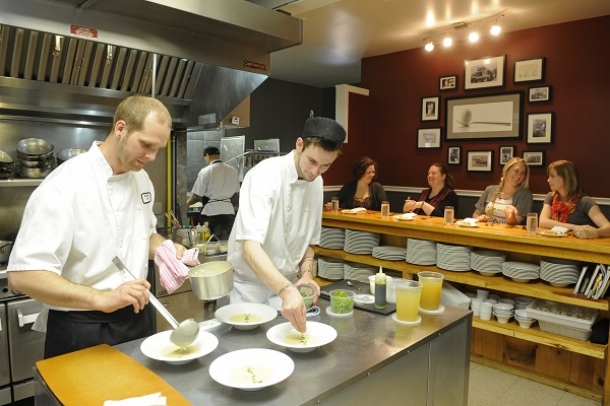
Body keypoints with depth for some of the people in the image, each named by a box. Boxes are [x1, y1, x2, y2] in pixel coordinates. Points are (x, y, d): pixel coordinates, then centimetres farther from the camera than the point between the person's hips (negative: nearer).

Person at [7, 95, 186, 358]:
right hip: (83, 331, -7)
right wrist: (102, 299, -35)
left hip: (137, 318, 7)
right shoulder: (65, 186, -20)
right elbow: (22, 275, -24)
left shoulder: (141, 179, 2)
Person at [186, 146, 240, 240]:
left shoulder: (206, 171, -9)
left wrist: (187, 203, 11)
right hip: (229, 211, 4)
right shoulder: (233, 170, 5)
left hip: (211, 212, -4)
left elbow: (197, 195, -7)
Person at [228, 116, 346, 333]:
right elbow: (250, 248, -34)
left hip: (289, 285, 6)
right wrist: (286, 291, -46)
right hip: (250, 286, -5)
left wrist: (306, 273, -8)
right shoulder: (265, 175, -24)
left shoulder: (316, 183, -2)